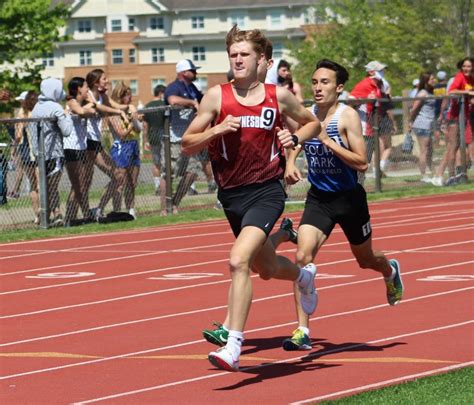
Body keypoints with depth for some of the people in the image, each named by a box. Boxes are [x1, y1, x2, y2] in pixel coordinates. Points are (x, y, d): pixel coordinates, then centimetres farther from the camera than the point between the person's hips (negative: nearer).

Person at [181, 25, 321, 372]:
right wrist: (217, 129, -16)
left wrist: (294, 137, -3)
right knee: (266, 268, 22)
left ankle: (233, 347, -23)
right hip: (231, 194, 4)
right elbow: (187, 144, 1)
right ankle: (305, 275, 58)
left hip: (266, 191, -4)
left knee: (239, 261, -24)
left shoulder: (279, 97, 0)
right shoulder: (217, 96, 0)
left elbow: (312, 123, 18)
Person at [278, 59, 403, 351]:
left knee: (365, 260, 20)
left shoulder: (347, 116, -16)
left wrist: (328, 141, -28)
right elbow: (296, 143, 18)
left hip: (349, 198, -3)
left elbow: (362, 163, -22)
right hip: (318, 198, 3)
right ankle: (302, 331, -16)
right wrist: (290, 164, -4)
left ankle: (391, 271, 59)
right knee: (303, 257, -19)